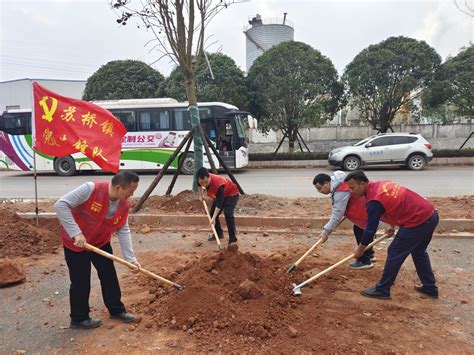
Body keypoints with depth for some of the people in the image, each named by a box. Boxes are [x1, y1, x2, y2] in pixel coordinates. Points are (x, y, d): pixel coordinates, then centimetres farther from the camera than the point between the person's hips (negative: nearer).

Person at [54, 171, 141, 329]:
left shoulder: (124, 205, -11)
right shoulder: (91, 189, -32)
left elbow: (123, 231, -4)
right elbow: (61, 205, -32)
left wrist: (131, 258, -8)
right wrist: (76, 233, -36)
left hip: (101, 243, 6)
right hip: (75, 243, -6)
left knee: (109, 276, 12)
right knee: (81, 282, 3)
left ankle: (116, 310, 30)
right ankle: (79, 319, 24)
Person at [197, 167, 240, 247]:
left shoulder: (218, 184, -42)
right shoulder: (203, 180, -22)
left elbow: (219, 203, -39)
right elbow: (199, 185, 7)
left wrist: (213, 218, -42)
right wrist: (201, 195, 4)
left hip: (232, 194, -8)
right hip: (219, 194, 8)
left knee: (228, 213, -27)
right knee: (212, 213, 7)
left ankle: (233, 240, -22)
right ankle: (219, 233, 29)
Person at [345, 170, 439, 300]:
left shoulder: (374, 201, -18)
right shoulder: (382, 184, 10)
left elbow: (370, 229, -11)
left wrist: (360, 249, 3)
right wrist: (393, 225, 27)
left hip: (418, 222, -10)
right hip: (431, 215, 10)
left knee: (395, 254, 2)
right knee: (419, 252, 25)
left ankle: (382, 290, 12)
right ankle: (430, 288, 34)